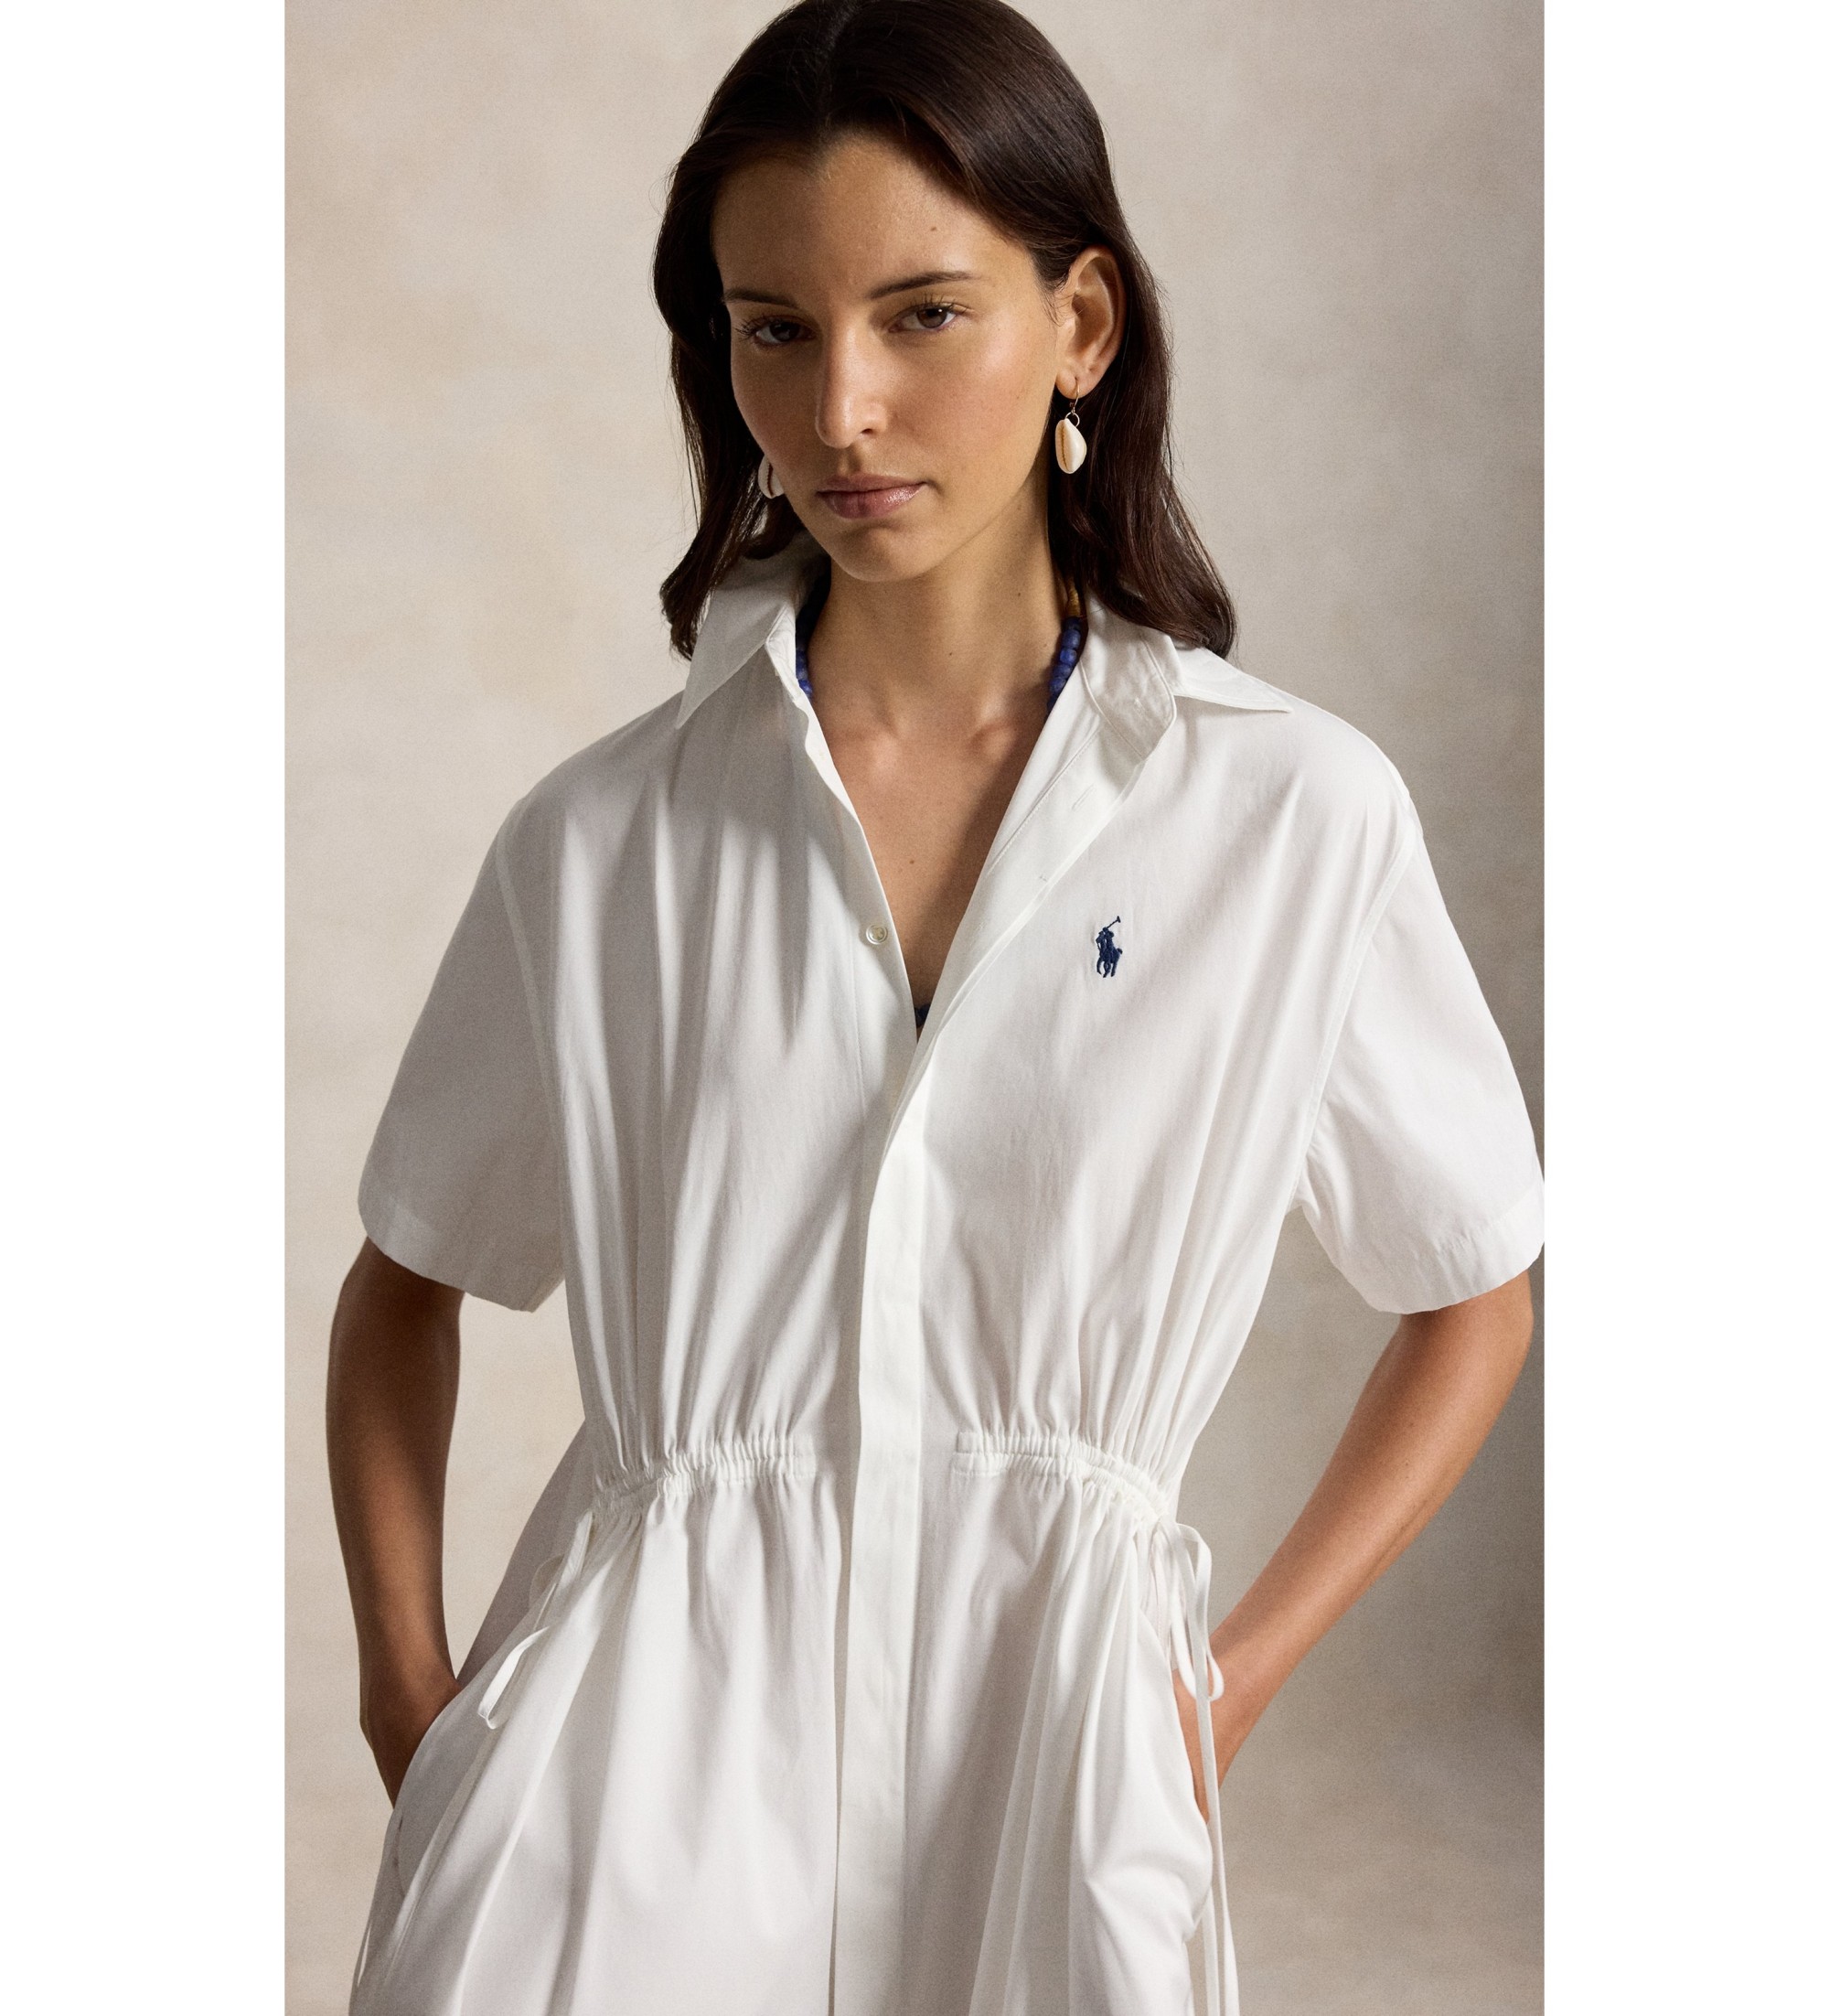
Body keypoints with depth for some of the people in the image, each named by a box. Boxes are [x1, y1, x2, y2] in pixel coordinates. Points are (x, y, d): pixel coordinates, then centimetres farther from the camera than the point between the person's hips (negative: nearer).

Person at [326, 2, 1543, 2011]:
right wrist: (409, 1696, 2)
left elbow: (1477, 1293, 9)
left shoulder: (1298, 813, -3)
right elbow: (405, 1283, 13)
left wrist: (1235, 1678, 2)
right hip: (640, 1736, 1)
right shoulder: (601, 839, 1)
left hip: (1046, 1755, 0)